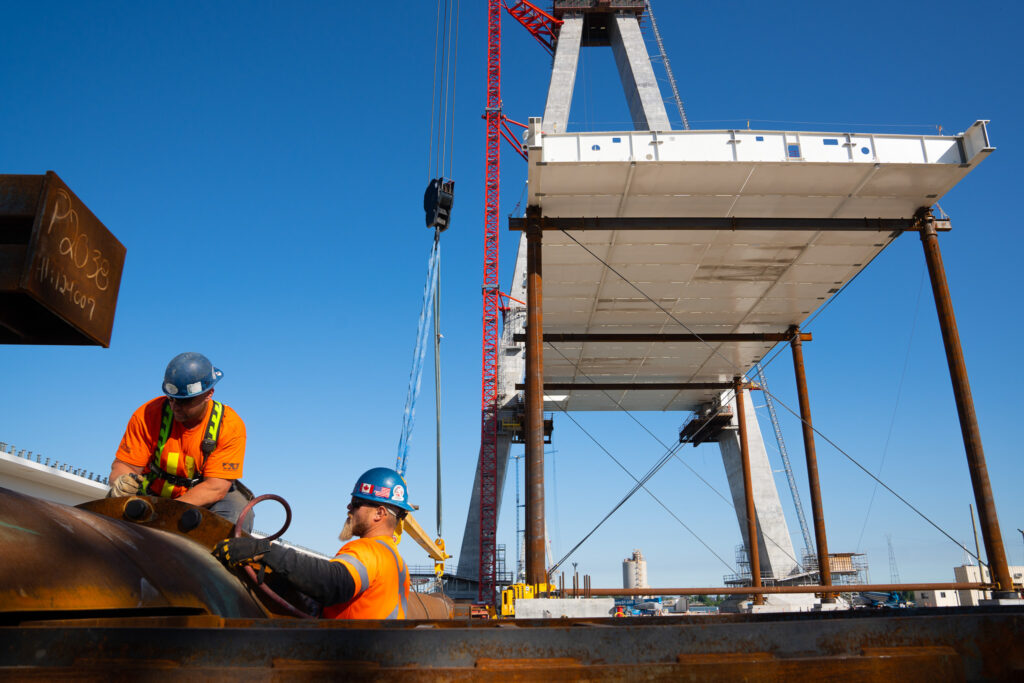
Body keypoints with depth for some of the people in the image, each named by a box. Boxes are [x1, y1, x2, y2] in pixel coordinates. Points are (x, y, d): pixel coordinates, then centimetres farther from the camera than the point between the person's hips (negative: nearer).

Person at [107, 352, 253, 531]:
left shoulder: (230, 424, -16)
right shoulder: (147, 415, -12)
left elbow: (216, 487, -21)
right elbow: (124, 464, -9)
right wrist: (120, 482, -34)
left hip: (204, 501, -2)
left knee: (238, 513, -33)